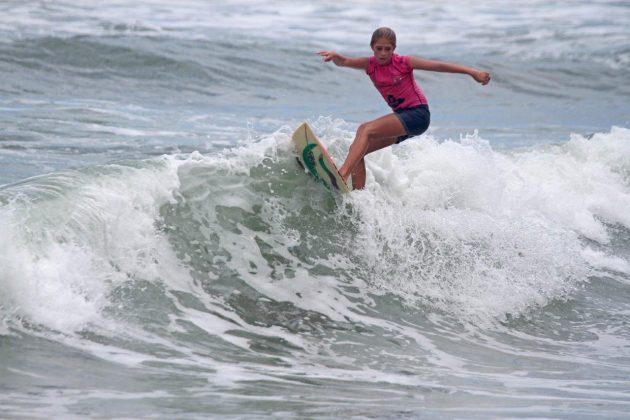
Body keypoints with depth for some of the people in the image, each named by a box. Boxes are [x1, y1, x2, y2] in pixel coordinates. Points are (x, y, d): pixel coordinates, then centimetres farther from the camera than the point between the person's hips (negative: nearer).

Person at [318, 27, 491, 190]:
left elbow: (439, 66, -8)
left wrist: (472, 72, -13)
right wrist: (334, 55, -35)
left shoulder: (403, 62, -8)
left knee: (365, 129, -25)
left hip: (418, 114, -7)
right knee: (356, 149, -1)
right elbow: (343, 62, -11)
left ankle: (342, 175, -39)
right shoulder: (370, 65, 3)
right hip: (401, 117, 7)